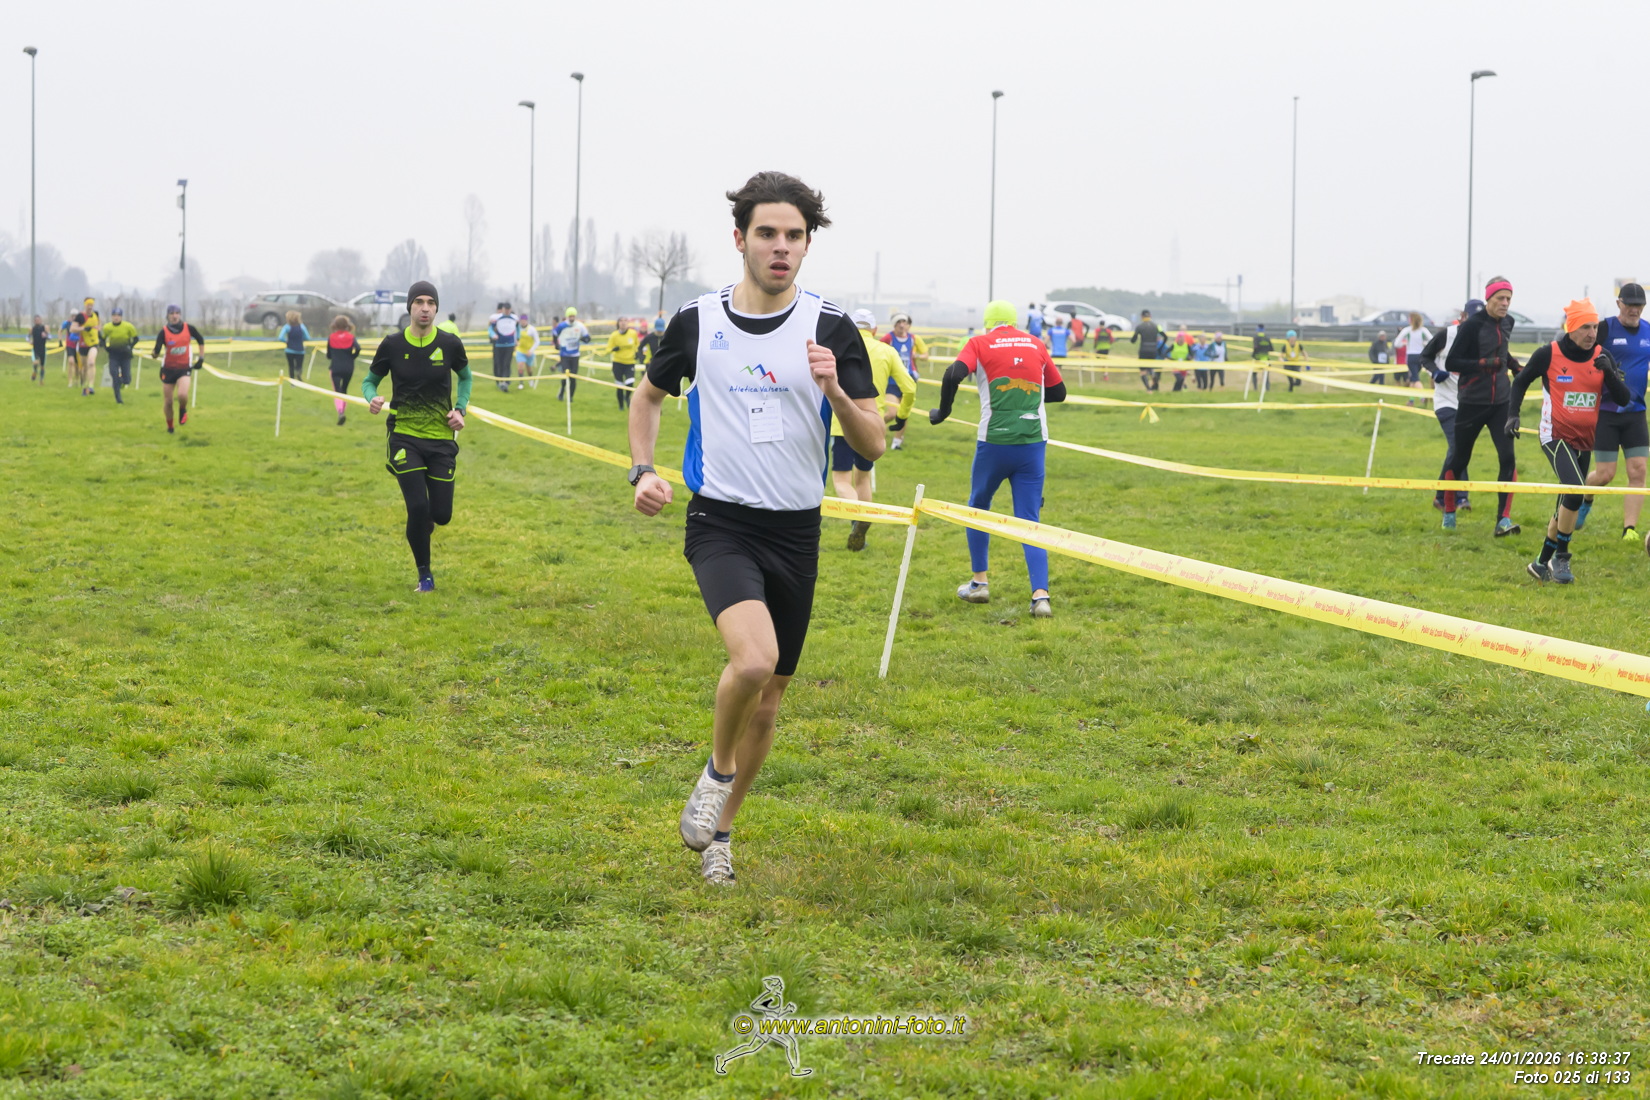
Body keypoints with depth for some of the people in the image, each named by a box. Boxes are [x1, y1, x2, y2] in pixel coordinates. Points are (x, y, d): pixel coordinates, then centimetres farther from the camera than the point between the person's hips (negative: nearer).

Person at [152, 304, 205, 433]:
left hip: (184, 368, 0)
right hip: (168, 369, 0)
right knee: (168, 401, 4)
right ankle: (169, 426, 29)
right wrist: (155, 354, -43)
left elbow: (201, 340, 13)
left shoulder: (189, 329, -6)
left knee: (182, 395, -24)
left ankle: (183, 410, 12)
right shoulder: (164, 332, -12)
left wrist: (201, 358, 8)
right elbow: (157, 351, -21)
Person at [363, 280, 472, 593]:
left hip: (441, 439, 2)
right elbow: (370, 380, 8)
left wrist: (461, 408, 0)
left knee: (441, 514, -1)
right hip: (404, 437, -2)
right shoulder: (392, 345, -5)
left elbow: (465, 377, 16)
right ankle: (424, 574, 9)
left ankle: (423, 525, 39)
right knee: (418, 507, -13)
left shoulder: (450, 344, -3)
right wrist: (372, 398, -15)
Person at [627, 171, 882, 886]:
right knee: (753, 657, -28)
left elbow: (872, 446, -4)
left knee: (768, 698, 10)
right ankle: (717, 770, 1)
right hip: (721, 523, -2)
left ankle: (718, 829, 32)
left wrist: (835, 391, -22)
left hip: (796, 531, 2)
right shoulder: (697, 321, -1)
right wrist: (642, 471, 4)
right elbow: (649, 393, 18)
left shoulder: (832, 330, -3)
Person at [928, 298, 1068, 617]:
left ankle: (979, 583, 25)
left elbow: (953, 375, -16)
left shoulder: (980, 343, 1)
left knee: (978, 507, 21)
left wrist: (942, 412, -2)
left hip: (994, 443, -2)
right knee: (1029, 520, 5)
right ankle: (1041, 595, -9)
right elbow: (1059, 391, 17)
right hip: (1033, 443, 2)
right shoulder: (1036, 345, 10)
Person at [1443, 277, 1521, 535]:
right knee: (1460, 460, 8)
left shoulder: (1507, 323, 7)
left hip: (1501, 402, 5)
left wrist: (1511, 363, 9)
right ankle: (1449, 511, 29)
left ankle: (1503, 520, -13)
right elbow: (1450, 363, -14)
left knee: (1508, 457, -12)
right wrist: (1483, 364, -24)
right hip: (1472, 403, -4)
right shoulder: (1472, 326, -13)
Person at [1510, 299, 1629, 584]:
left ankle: (1542, 563, 28)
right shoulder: (1548, 354, -9)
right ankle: (1561, 557, -11)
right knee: (1575, 491, -26)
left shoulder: (1602, 357, 0)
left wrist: (1610, 372, -19)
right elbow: (1521, 381, 7)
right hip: (1557, 436, -5)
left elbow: (1623, 399, -3)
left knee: (1567, 505, 12)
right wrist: (1513, 413, -4)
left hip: (1585, 441, 5)